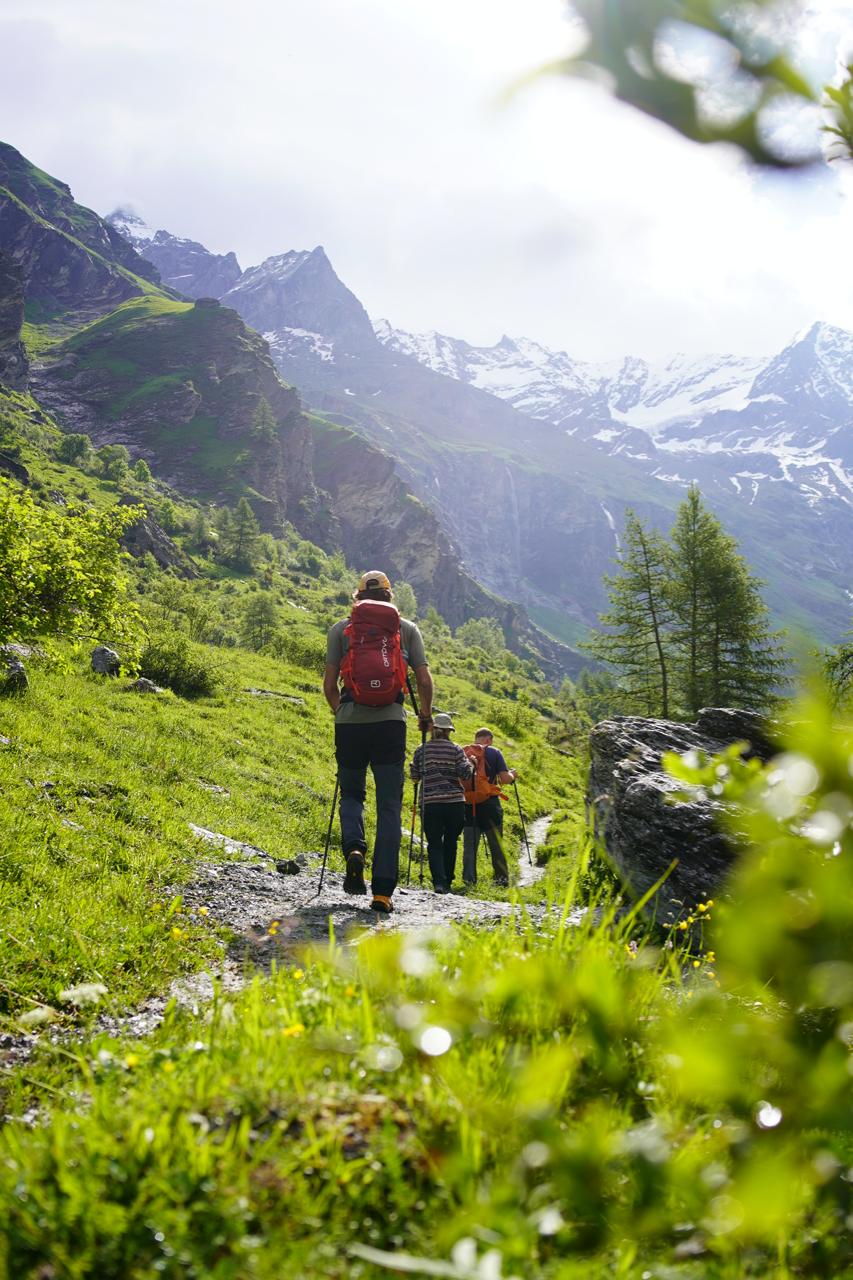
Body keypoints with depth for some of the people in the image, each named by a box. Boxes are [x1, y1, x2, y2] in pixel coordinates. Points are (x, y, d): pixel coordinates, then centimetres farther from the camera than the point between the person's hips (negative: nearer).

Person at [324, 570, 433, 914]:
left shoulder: (340, 629, 9)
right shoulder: (407, 629, 10)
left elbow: (329, 685, 5)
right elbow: (424, 681, 4)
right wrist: (426, 715, 22)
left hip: (350, 721, 0)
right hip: (391, 722, 0)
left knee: (351, 793, 20)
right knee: (389, 806, 4)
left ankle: (354, 848, -10)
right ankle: (383, 891, -3)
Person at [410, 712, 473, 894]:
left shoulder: (422, 750, 3)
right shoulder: (456, 750, 0)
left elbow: (414, 775, 6)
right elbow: (466, 774, -7)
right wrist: (470, 764, 13)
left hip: (430, 804, 0)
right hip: (455, 803, 0)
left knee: (434, 844, 1)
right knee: (450, 843, 14)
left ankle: (439, 881, -17)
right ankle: (447, 882, 18)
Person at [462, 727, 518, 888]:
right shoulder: (494, 753, -3)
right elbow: (505, 779, -8)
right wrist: (512, 775, 13)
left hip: (468, 803, 2)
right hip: (489, 804, -2)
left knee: (469, 844, 7)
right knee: (496, 844, 10)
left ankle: (469, 879, 2)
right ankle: (501, 877, 15)